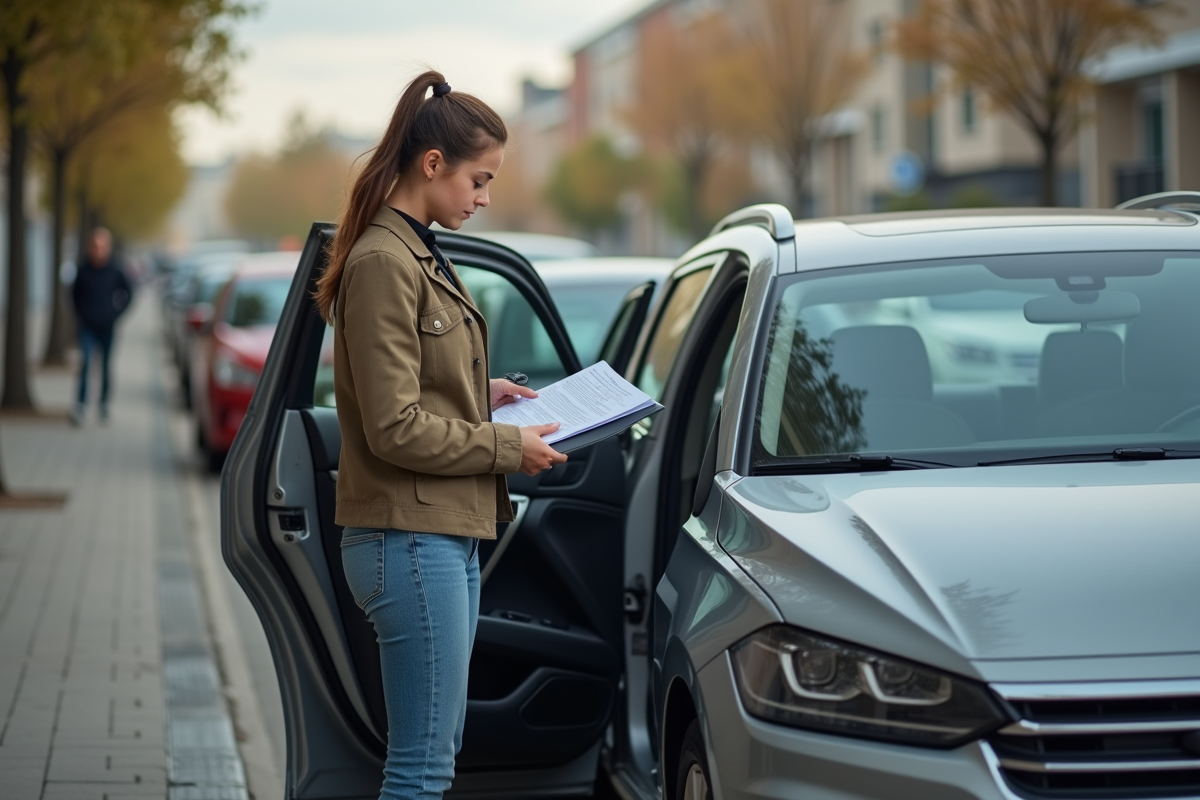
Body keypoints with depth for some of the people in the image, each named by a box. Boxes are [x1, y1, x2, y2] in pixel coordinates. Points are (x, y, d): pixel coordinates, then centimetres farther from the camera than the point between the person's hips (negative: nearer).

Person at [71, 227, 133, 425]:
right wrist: (79, 314, 7)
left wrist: (117, 314, 2)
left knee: (106, 366, 8)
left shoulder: (115, 272, -7)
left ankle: (104, 404, 23)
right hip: (87, 326, 0)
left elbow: (128, 293, 6)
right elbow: (75, 293, 14)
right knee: (86, 362, -13)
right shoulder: (83, 271, -3)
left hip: (107, 327, 0)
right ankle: (81, 406, -15)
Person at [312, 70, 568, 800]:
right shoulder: (383, 263, -16)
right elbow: (395, 429, -19)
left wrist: (482, 393, 10)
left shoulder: (419, 255, 14)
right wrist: (508, 447, -11)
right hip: (411, 540, -10)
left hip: (449, 534, 10)